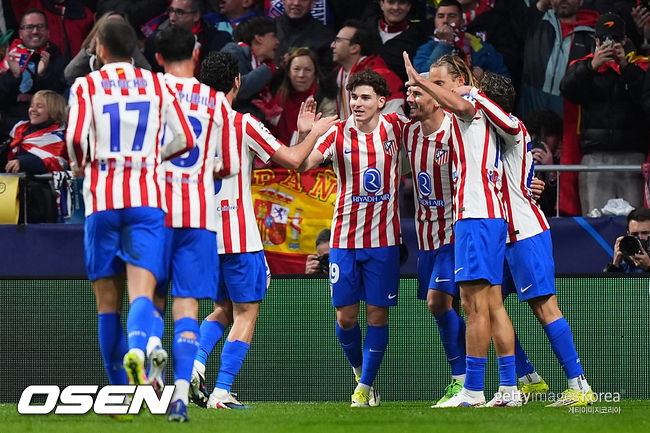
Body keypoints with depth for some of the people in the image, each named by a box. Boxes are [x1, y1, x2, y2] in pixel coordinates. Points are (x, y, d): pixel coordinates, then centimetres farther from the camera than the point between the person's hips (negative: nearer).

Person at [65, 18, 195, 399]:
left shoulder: (86, 86, 3)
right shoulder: (157, 85, 9)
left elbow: (75, 138, -10)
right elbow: (186, 140, 8)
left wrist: (80, 166, 11)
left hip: (102, 200, 0)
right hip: (146, 198, 0)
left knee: (108, 301, 7)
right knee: (142, 289, -10)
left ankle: (121, 394, 7)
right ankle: (136, 350, -42)